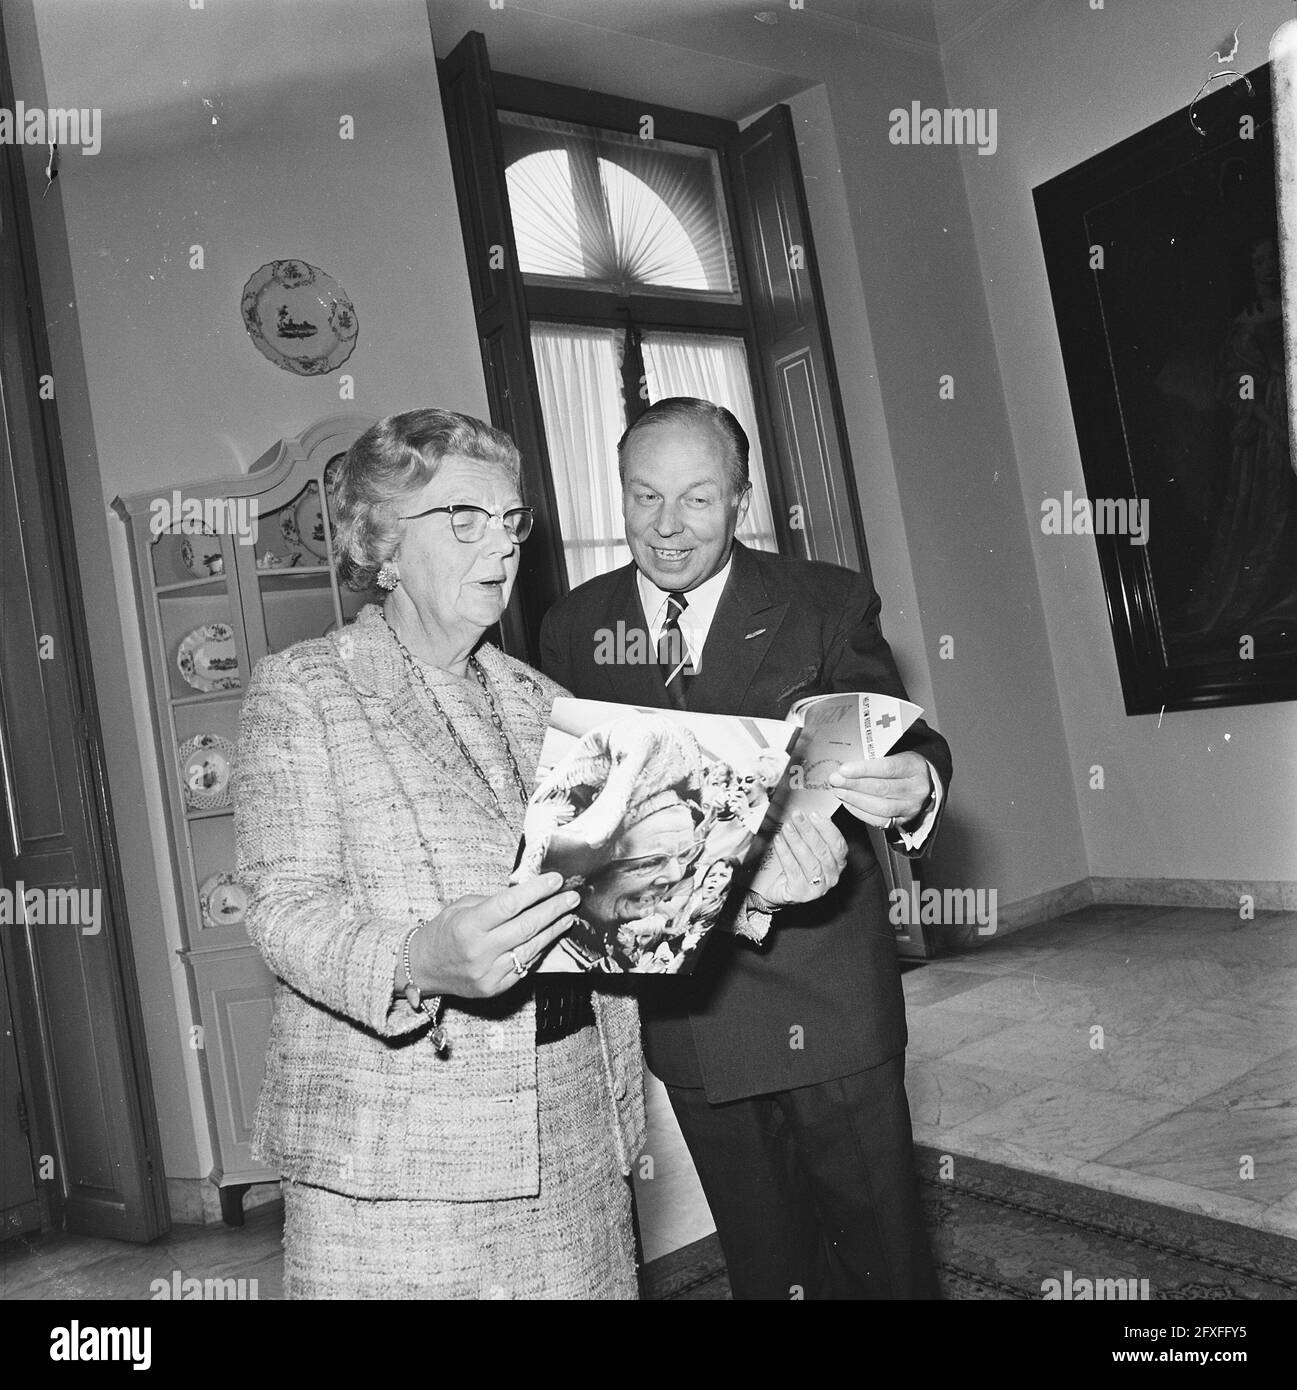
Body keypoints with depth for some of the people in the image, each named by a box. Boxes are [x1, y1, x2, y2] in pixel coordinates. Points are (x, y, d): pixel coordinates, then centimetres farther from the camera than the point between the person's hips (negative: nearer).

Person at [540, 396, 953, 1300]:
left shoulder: (829, 605, -5)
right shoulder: (574, 626, 2)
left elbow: (900, 747, -11)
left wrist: (915, 790, -34)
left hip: (826, 994, -2)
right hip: (684, 1008, 3)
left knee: (881, 1249, 11)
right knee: (765, 1261, 21)